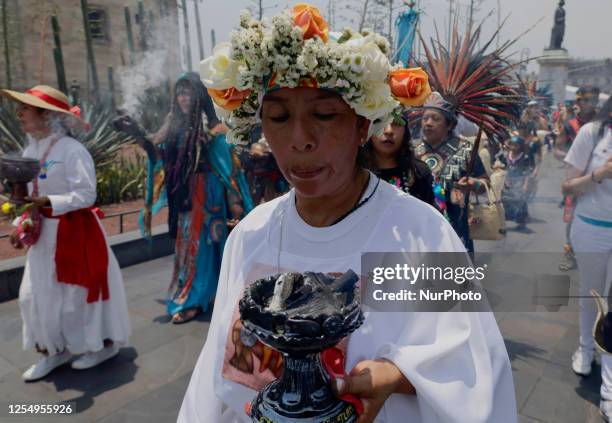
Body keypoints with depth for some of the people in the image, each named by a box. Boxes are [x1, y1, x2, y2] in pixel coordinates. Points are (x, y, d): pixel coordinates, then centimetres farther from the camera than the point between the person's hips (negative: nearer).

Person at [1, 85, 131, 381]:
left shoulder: (72, 150, -17)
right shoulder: (30, 151, 7)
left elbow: (85, 195, -21)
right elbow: (31, 196, 12)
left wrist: (46, 202, -30)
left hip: (74, 231, -8)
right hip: (44, 233, 8)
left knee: (81, 289, 5)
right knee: (34, 294, 11)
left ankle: (104, 343, 27)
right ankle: (54, 350, 29)